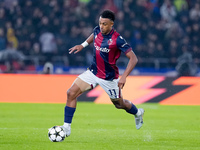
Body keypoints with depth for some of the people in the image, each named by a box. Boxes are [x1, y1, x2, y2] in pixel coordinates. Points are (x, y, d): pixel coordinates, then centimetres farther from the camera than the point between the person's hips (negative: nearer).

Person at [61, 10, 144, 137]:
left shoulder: (117, 40, -25)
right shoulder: (97, 31, -6)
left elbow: (133, 58, -25)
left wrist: (124, 77, -33)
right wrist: (83, 45, 12)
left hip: (109, 77, -5)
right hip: (93, 72, 5)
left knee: (120, 104, 16)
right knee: (71, 93, -13)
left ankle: (138, 113, 50)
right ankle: (67, 127, -7)